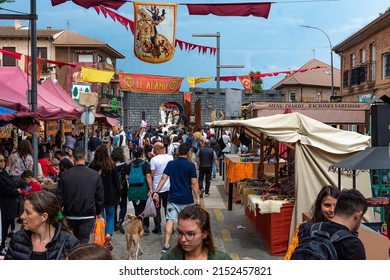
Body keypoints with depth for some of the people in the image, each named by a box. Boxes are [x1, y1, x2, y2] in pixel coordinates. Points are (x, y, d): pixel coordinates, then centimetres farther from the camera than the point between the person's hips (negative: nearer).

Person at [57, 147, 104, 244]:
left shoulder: (65, 175, -6)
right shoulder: (95, 175, -7)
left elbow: (59, 196, -3)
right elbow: (100, 197, -2)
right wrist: (98, 212, 11)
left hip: (70, 215, 1)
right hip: (88, 215, -1)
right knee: (84, 241, 2)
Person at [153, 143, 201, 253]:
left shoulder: (171, 164, 1)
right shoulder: (190, 165, -8)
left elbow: (163, 178, -2)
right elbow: (194, 183, -10)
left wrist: (156, 191, 2)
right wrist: (198, 198, -5)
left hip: (173, 198, 2)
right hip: (186, 199, -2)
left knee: (170, 220, 1)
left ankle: (167, 244, -5)